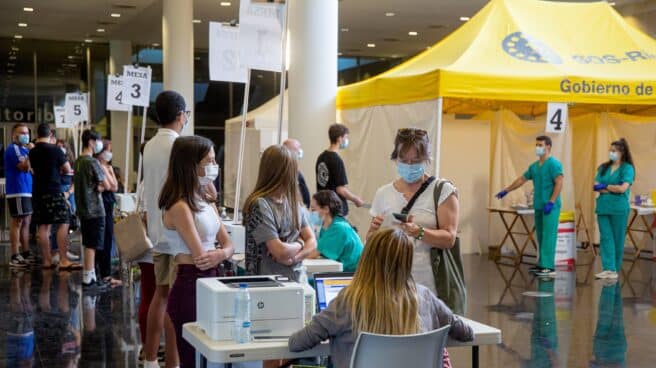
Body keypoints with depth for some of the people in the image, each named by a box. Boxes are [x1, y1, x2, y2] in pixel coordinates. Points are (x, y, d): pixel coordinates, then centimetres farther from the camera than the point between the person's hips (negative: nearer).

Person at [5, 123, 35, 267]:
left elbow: (30, 168, 23)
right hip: (17, 191, -9)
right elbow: (25, 167, -21)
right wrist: (31, 153, -17)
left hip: (27, 191, 9)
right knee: (17, 222, -9)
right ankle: (15, 257, -9)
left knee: (26, 222, 11)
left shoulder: (24, 149, 19)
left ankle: (25, 253, 17)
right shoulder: (13, 148, -10)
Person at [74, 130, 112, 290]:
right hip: (95, 210, -8)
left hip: (83, 210, 8)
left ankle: (90, 277, 20)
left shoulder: (78, 162, 10)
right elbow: (108, 186, -15)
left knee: (88, 245, 13)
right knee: (92, 246, -3)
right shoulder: (93, 162, -15)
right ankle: (88, 280, 0)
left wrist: (98, 187, 5)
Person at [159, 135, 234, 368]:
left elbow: (228, 244, 10)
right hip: (190, 287, -9)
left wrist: (221, 254, -13)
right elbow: (200, 258, -20)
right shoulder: (180, 207, -15)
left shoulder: (206, 203, 13)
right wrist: (221, 253, -1)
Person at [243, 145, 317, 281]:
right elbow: (280, 252, -14)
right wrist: (300, 244, 3)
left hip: (295, 278, 4)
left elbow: (312, 241, 7)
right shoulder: (259, 205, -11)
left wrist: (293, 257, -9)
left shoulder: (293, 202, 10)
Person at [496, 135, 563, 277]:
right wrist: (506, 191, 26)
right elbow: (522, 179, 25)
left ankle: (549, 267, -12)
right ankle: (542, 264, 16)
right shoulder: (534, 166, 15)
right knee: (540, 236, 10)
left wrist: (551, 202, -23)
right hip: (539, 206, 8)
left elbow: (559, 183, -16)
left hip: (550, 206, -8)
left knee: (548, 236, -11)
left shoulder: (554, 164, -9)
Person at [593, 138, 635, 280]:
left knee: (617, 239, 4)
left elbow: (623, 188, -14)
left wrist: (605, 186, -3)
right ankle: (608, 268, -5)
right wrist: (613, 189, -8)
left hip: (619, 208, -4)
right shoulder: (604, 167, 12)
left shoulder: (627, 168, -2)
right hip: (603, 207, 4)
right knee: (605, 238, -3)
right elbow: (596, 186, 3)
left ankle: (615, 269, 12)